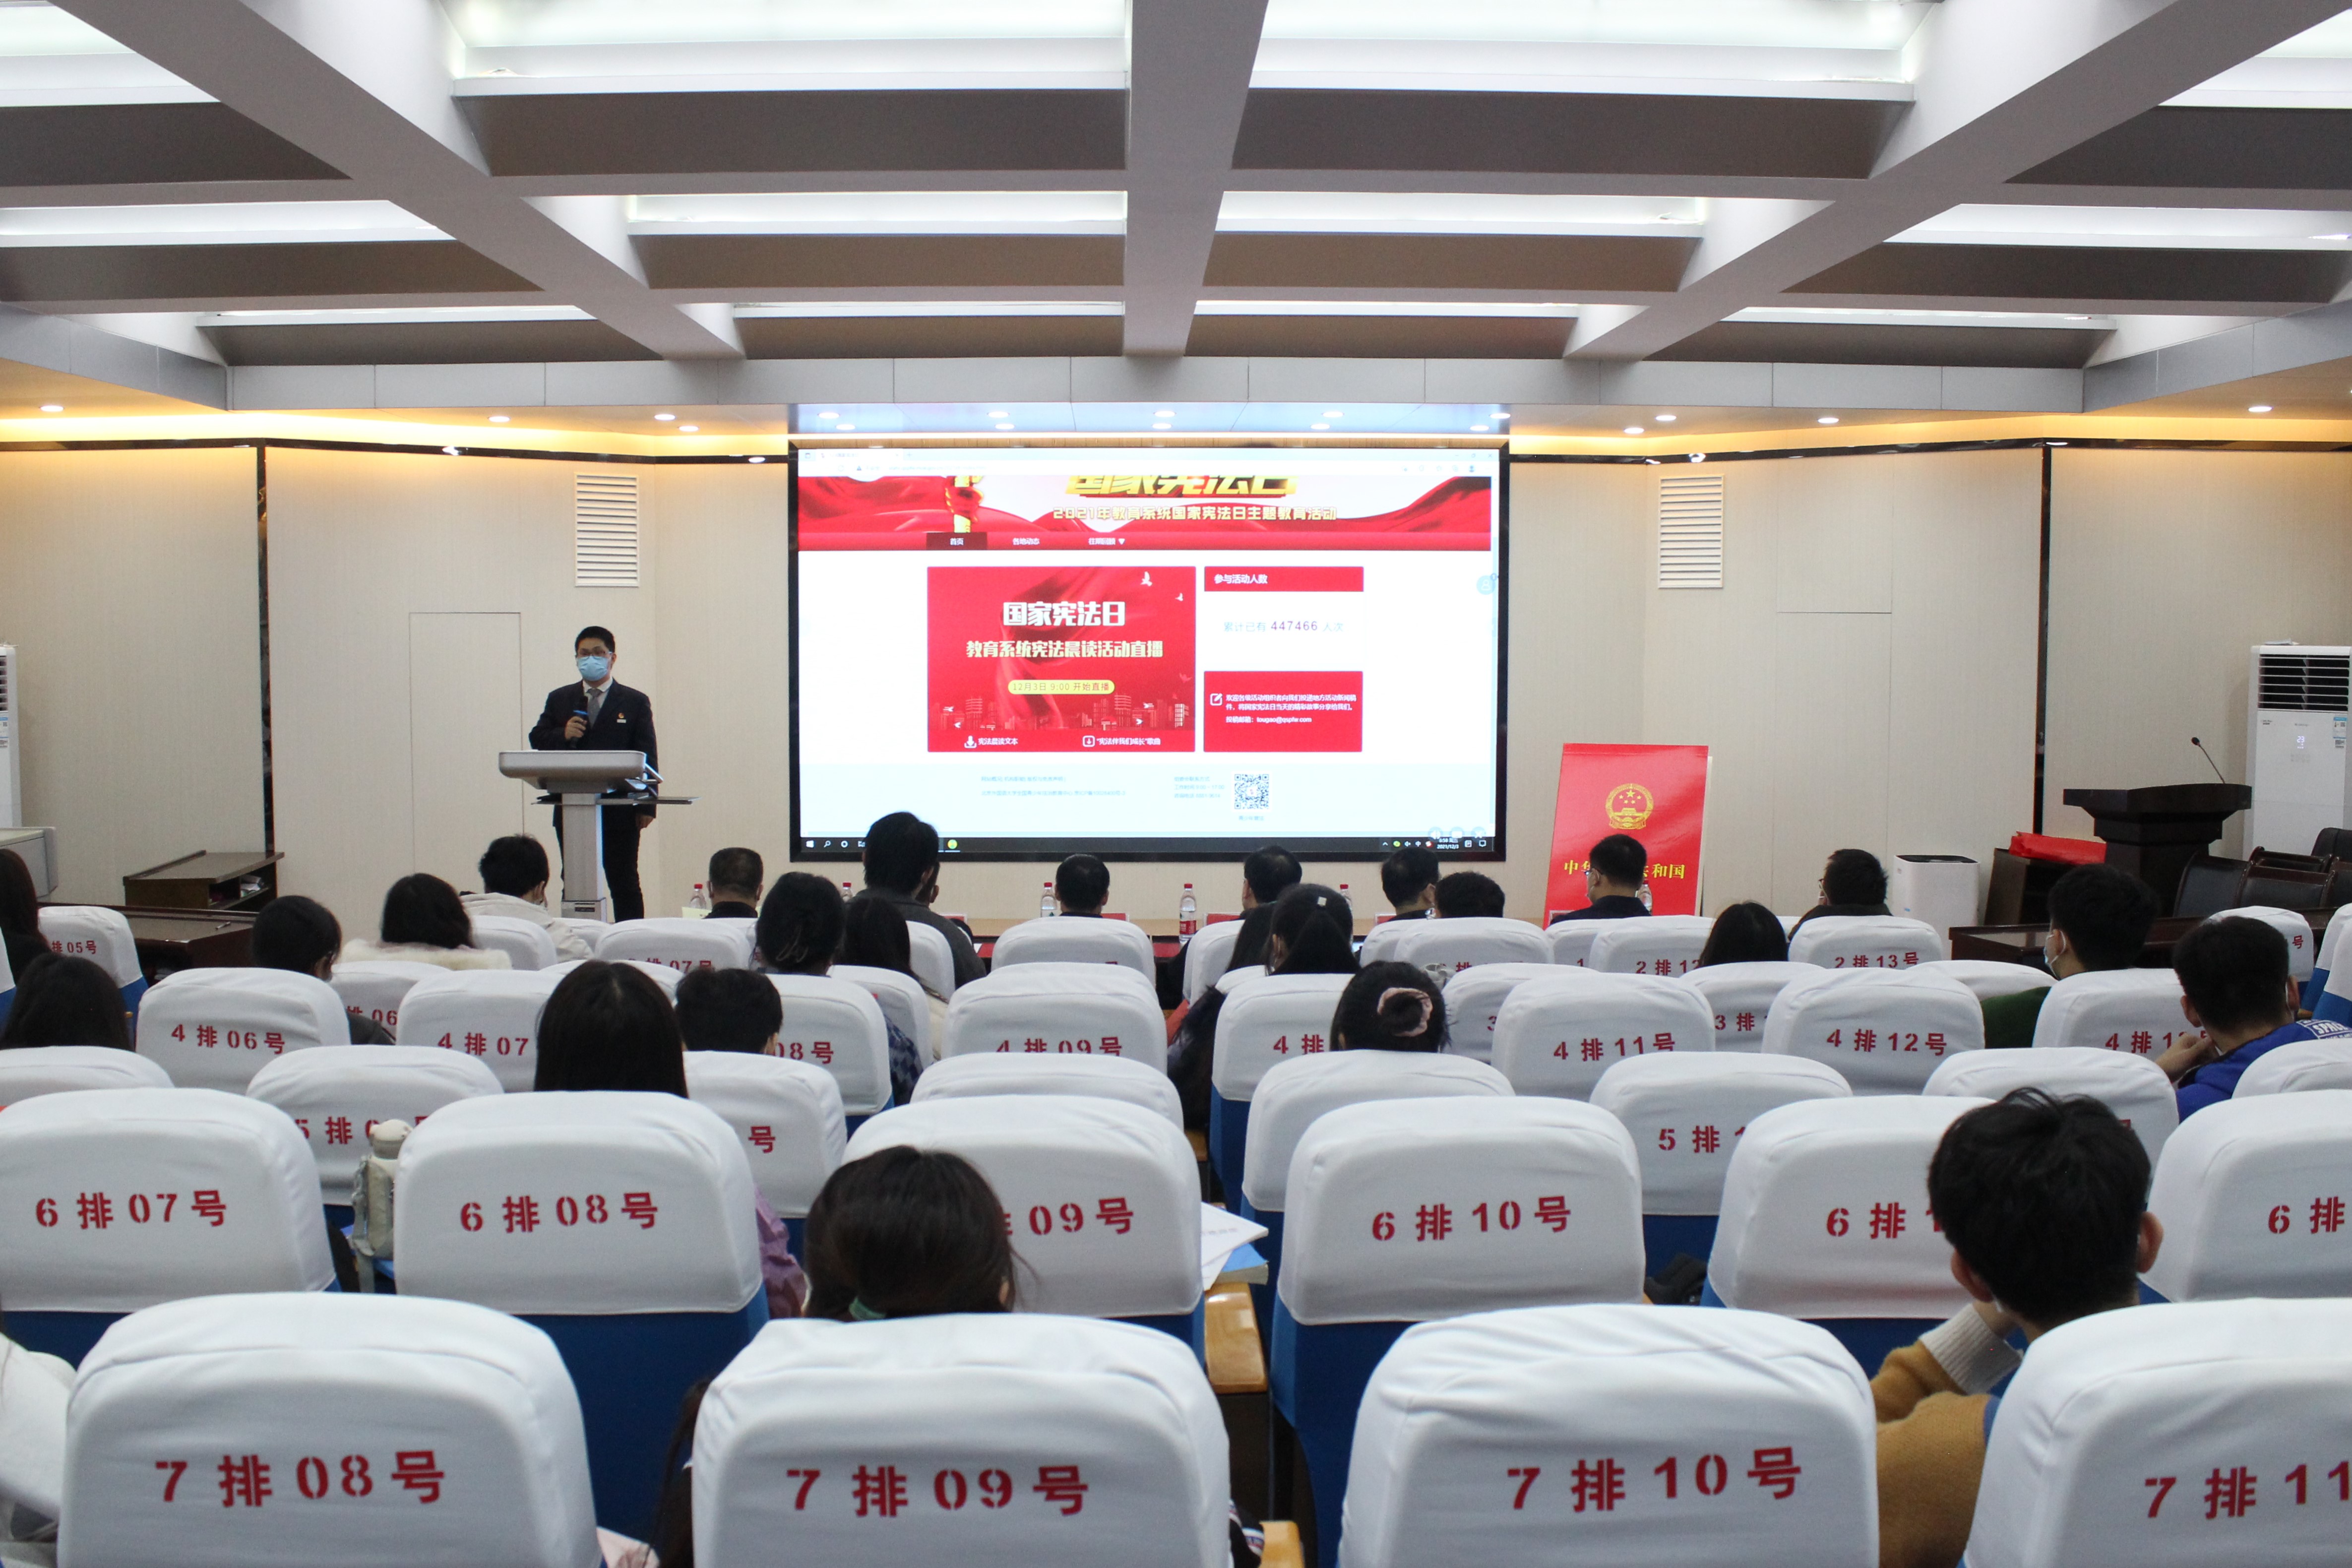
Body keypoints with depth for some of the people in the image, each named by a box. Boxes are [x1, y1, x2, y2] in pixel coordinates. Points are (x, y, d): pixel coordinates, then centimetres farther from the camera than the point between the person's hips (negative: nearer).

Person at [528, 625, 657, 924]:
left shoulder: (635, 702, 5)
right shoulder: (559, 699, 13)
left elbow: (648, 756, 1)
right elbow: (537, 740, 11)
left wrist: (646, 806, -7)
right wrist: (563, 735, -11)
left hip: (619, 809, -3)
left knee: (624, 885, 1)